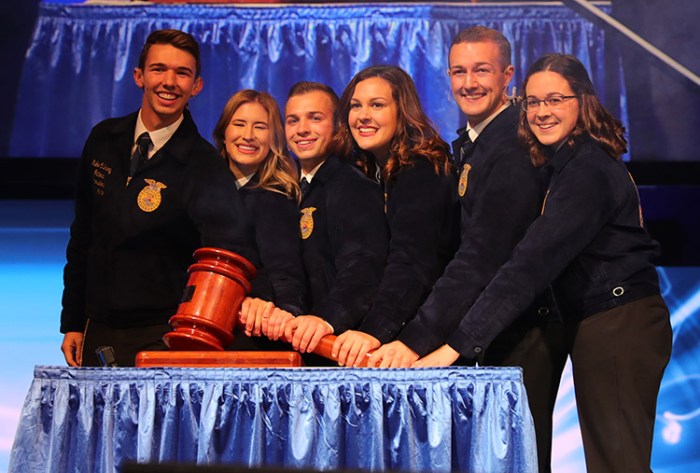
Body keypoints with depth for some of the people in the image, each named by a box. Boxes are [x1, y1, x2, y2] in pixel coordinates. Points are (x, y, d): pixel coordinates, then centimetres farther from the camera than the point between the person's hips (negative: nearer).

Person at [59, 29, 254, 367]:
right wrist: (72, 323, 11)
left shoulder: (204, 166, -13)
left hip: (162, 339, -5)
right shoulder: (104, 140, 3)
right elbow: (83, 232, 11)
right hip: (97, 333, 5)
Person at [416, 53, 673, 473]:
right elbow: (541, 257, 11)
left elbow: (533, 264, -26)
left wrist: (459, 344, -29)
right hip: (598, 327, 10)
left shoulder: (588, 170, -18)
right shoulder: (569, 163, 14)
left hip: (618, 327, -10)